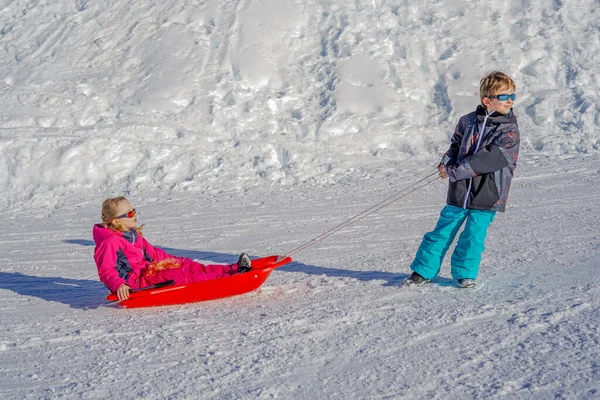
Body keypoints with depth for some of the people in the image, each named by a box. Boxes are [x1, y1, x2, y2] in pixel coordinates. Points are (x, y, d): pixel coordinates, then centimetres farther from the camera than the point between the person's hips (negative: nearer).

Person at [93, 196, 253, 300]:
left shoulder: (133, 235, 16)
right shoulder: (110, 242, -15)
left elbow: (152, 252, 27)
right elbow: (106, 271, -21)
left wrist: (176, 261, 26)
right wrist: (118, 285, -40)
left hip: (147, 270, 10)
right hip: (136, 281, -10)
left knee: (187, 265, 0)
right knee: (181, 275, -22)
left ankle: (232, 269, -7)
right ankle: (225, 278, -29)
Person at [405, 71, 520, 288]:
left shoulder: (510, 131, -10)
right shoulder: (468, 121, 3)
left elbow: (488, 159, -19)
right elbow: (456, 144, 18)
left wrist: (454, 172, -20)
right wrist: (446, 163, -3)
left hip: (487, 197, -2)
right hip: (459, 191, 3)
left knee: (472, 237, 1)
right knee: (442, 232, 7)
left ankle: (464, 273, 22)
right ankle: (423, 271, 17)